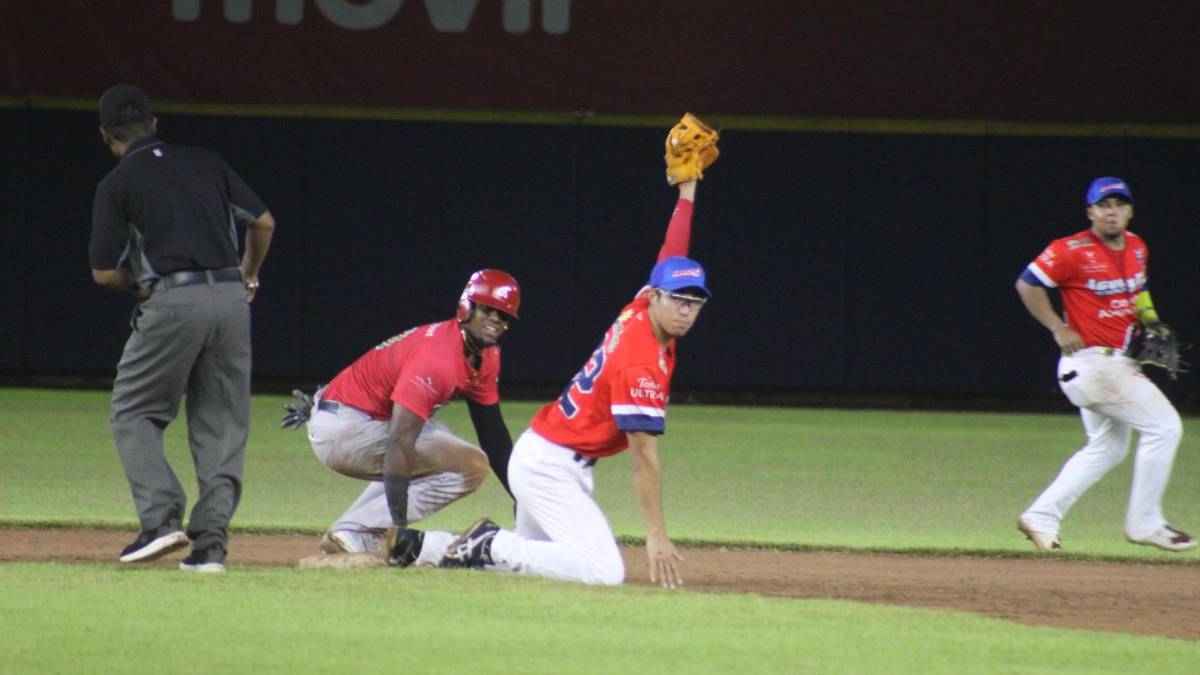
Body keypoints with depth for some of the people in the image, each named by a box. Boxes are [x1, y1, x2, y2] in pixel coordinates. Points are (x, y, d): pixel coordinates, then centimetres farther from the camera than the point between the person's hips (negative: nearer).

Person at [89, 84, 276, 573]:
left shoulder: (117, 184, 2)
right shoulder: (206, 164, 14)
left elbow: (104, 272, -2)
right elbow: (263, 223, 16)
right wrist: (249, 274, 32)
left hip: (172, 303, -4)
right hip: (231, 298, 4)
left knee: (134, 413, 10)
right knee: (221, 422, 9)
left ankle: (162, 518, -8)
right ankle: (211, 542, 1)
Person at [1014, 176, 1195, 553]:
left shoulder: (1137, 248, 10)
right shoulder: (1074, 252, -15)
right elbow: (1028, 284, -12)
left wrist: (1147, 316, 8)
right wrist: (1060, 330, -15)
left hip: (1117, 363, 9)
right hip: (1091, 362, -9)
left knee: (1106, 448, 18)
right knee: (1164, 426, -11)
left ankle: (1041, 518, 21)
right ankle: (1144, 523, -4)